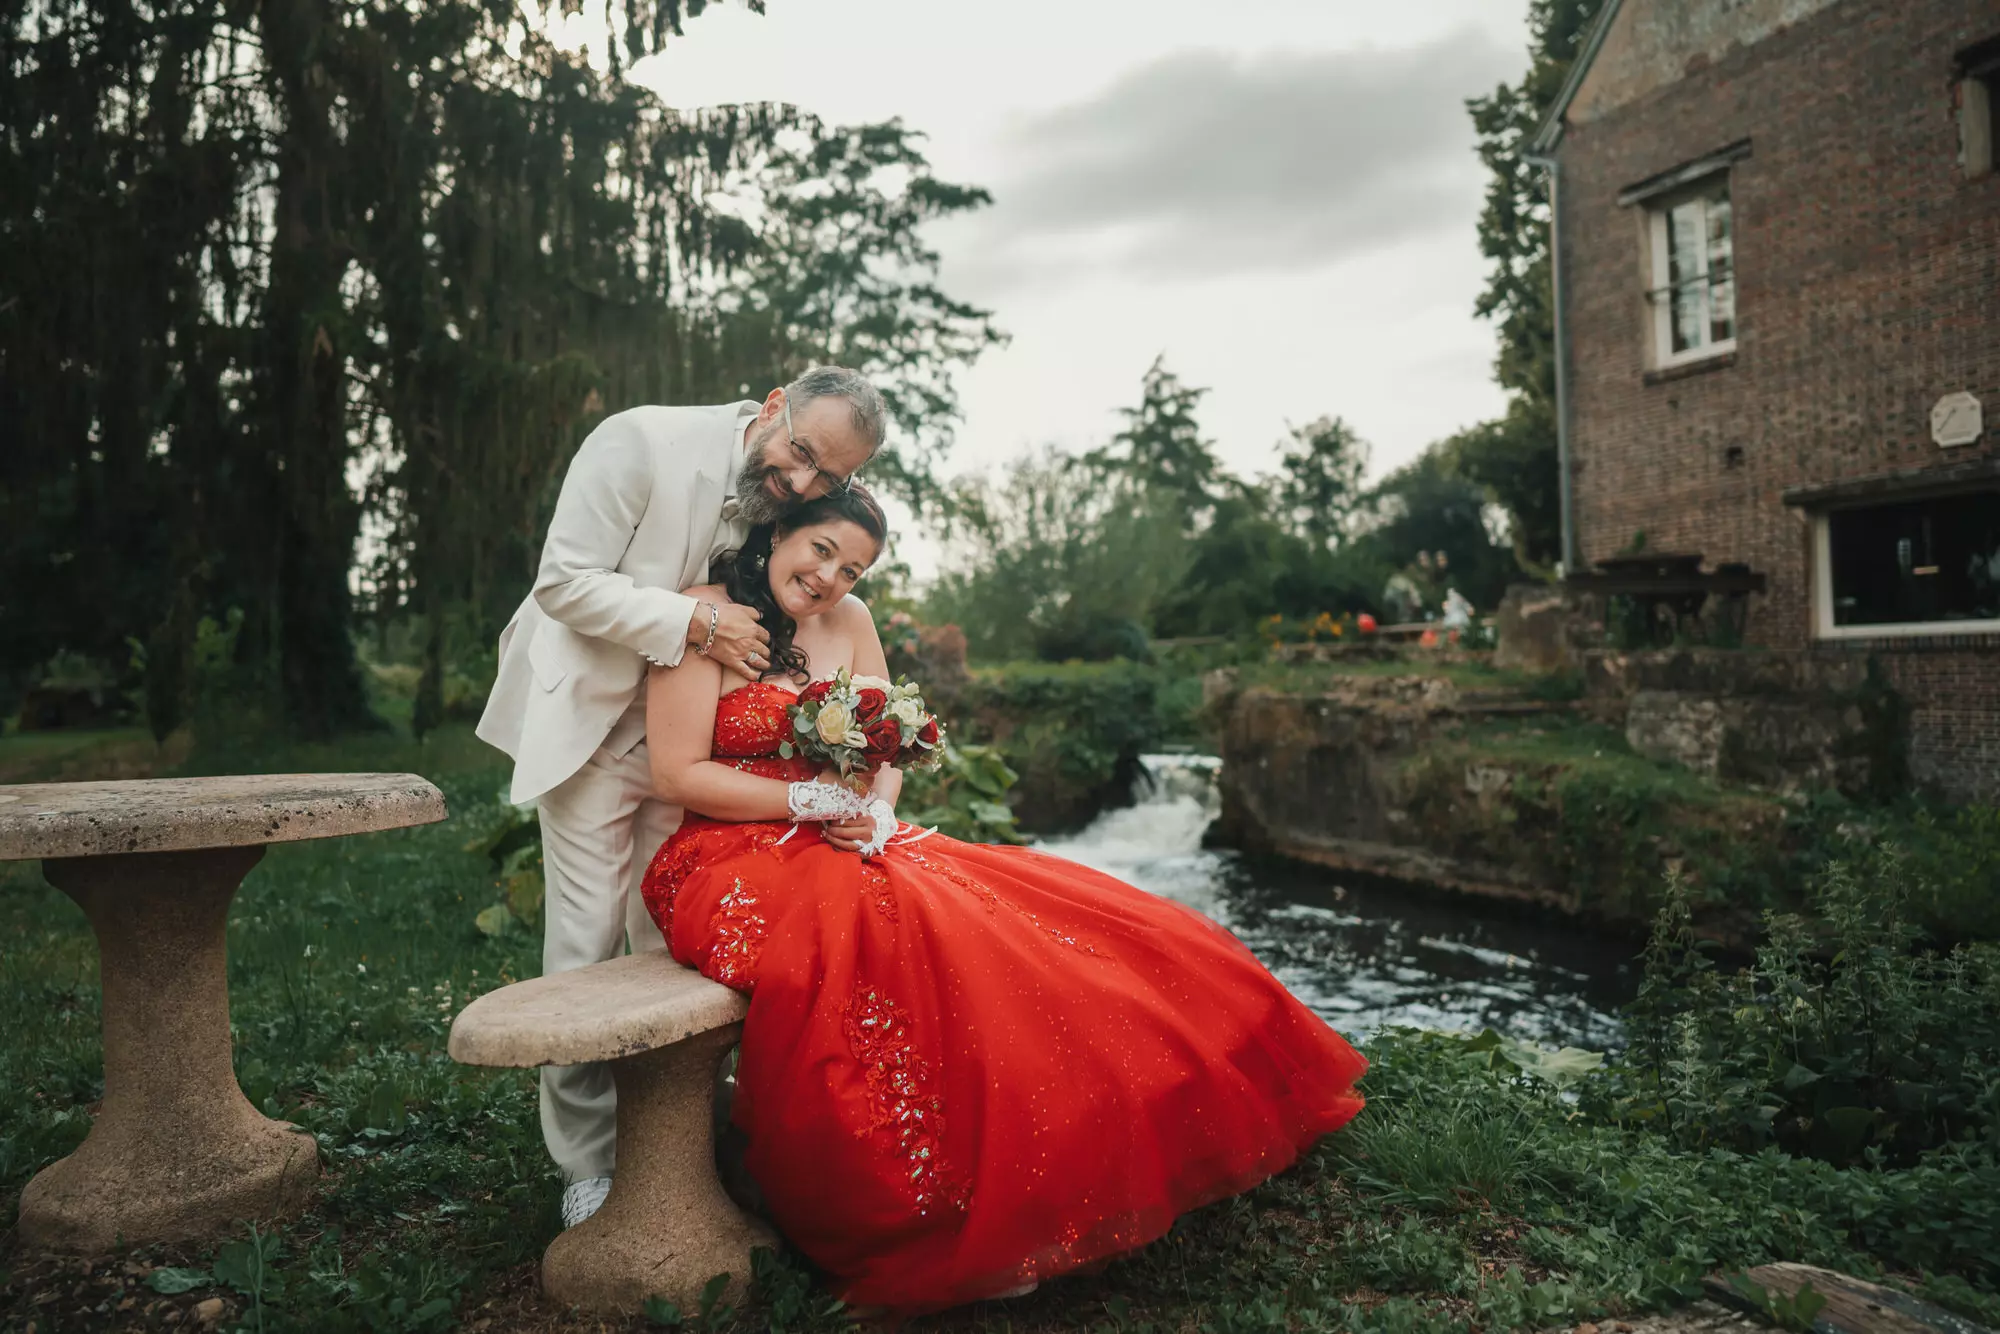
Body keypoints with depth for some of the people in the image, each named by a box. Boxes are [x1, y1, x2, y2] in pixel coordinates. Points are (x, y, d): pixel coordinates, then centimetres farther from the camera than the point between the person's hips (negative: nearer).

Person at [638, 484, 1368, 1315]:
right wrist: (816, 801, -16)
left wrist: (873, 811, -12)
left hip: (851, 847, 6)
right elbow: (679, 773, -11)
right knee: (886, 937, -34)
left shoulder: (850, 621, 11)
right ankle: (946, 1222, -20)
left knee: (1019, 918, -12)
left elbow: (884, 754, 11)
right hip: (729, 860, -6)